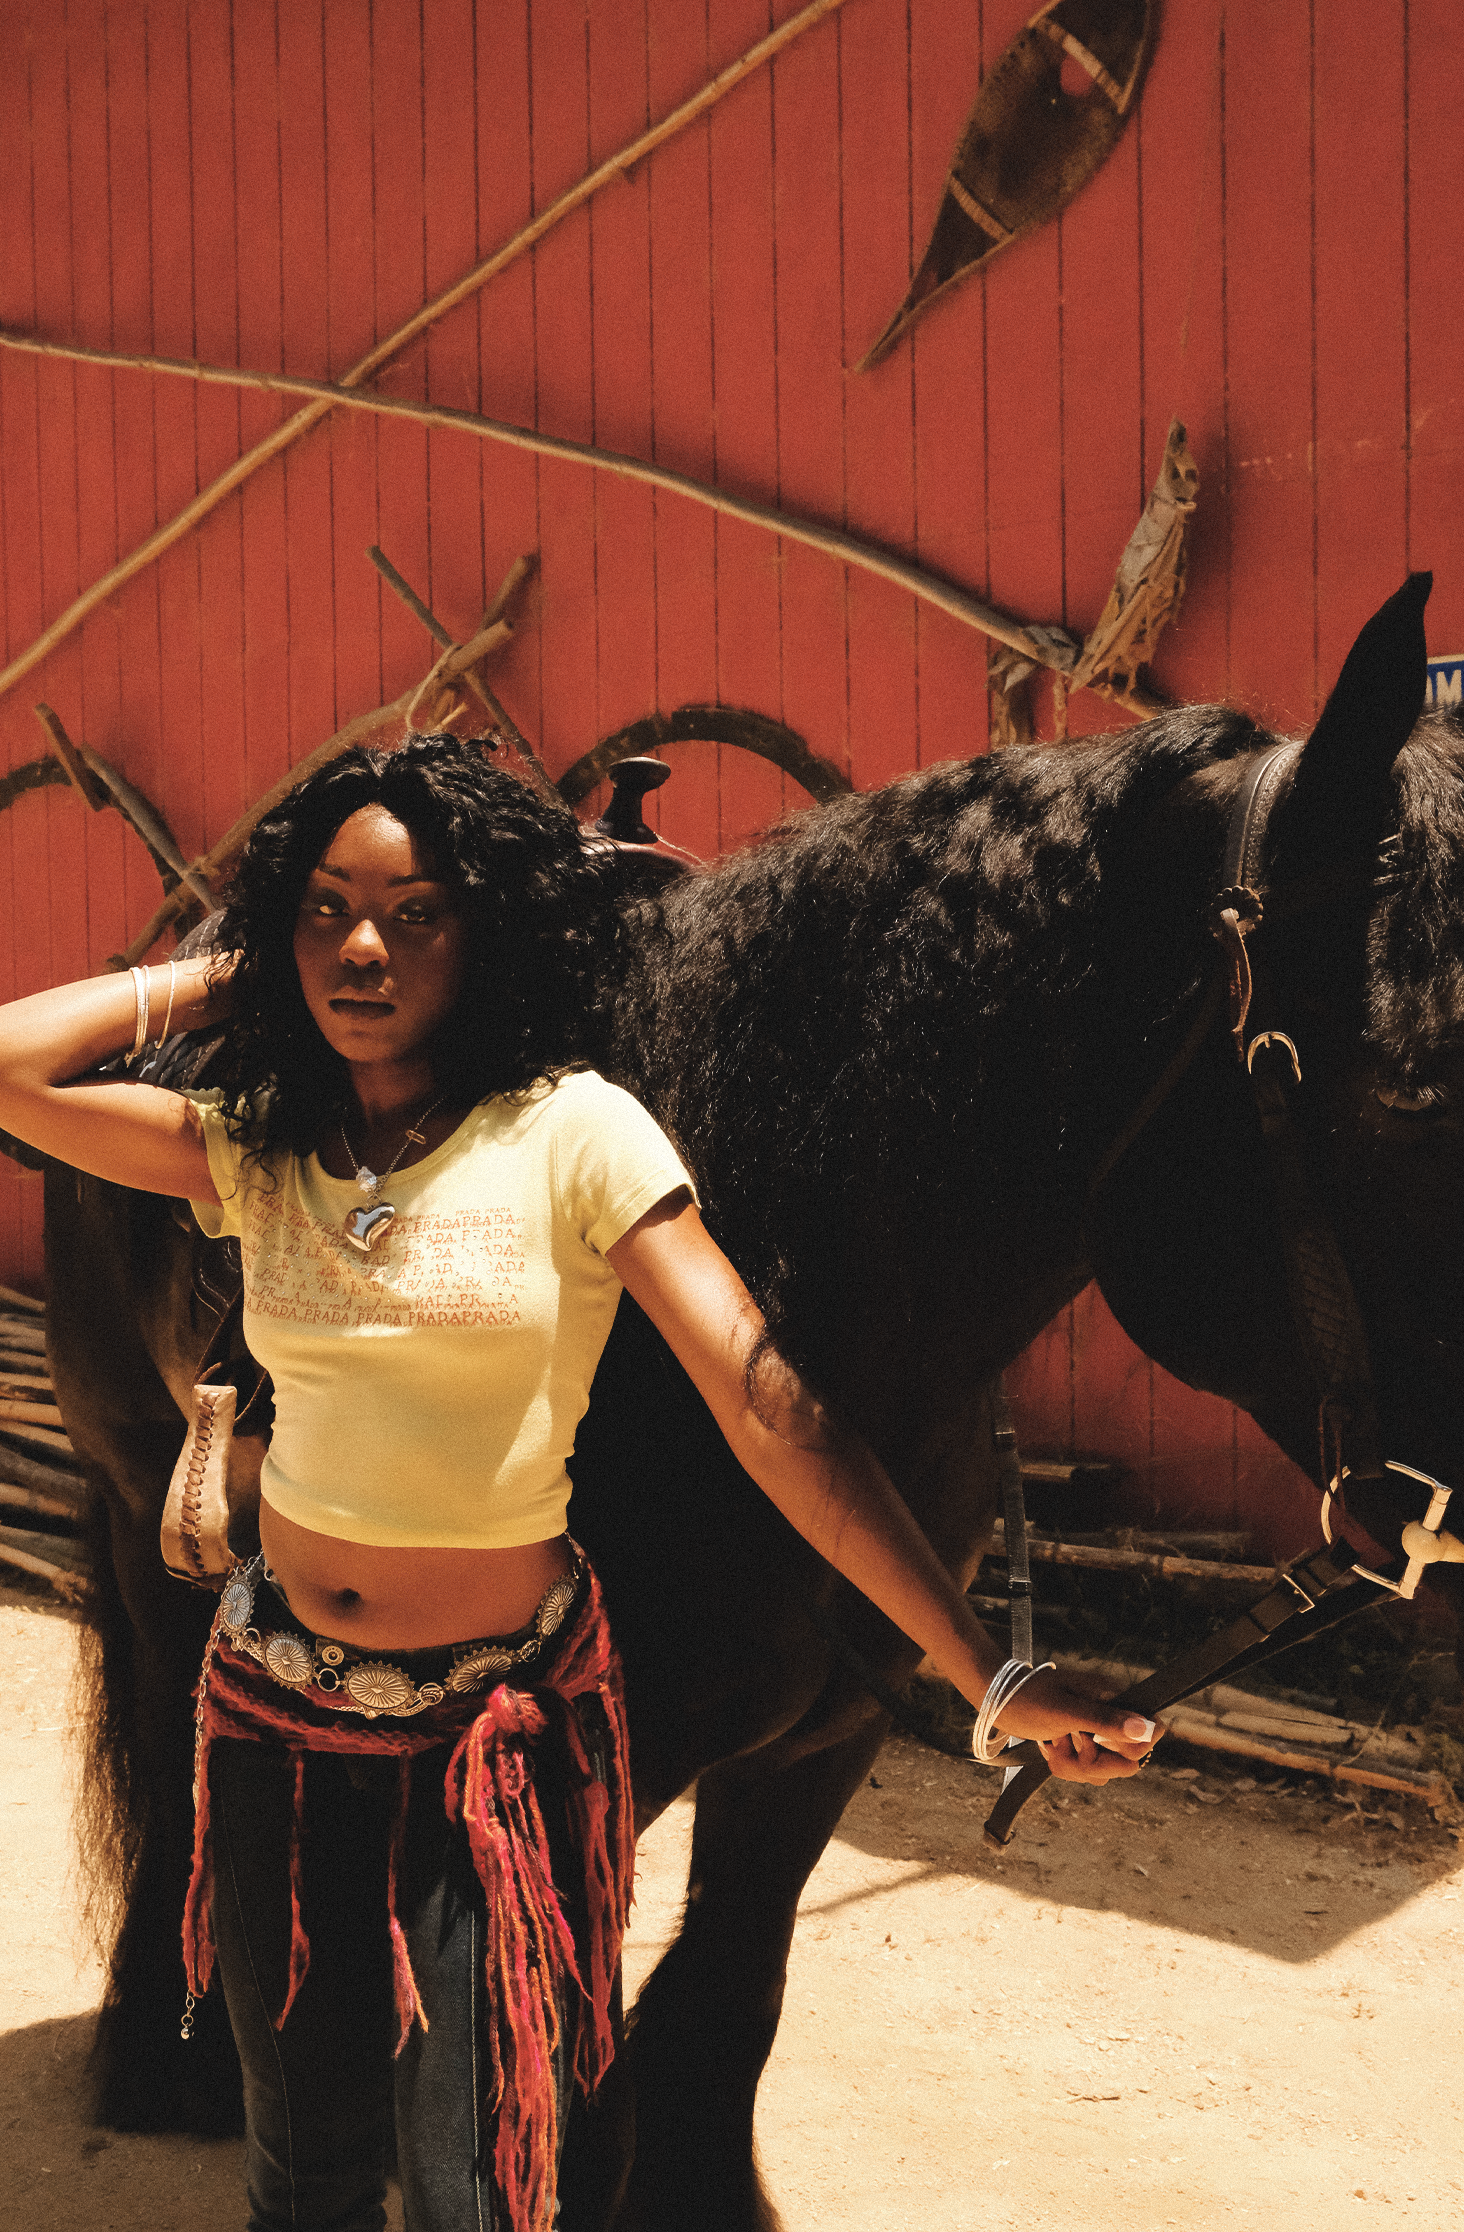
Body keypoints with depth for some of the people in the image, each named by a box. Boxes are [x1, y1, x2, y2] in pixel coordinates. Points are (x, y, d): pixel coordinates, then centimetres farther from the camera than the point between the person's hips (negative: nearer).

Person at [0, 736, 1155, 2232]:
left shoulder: (571, 1135, -11)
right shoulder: (253, 1151, 1)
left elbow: (772, 1417, -17)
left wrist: (986, 1673, -22)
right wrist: (232, 976, 0)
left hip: (500, 1728, -4)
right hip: (276, 1713, 4)